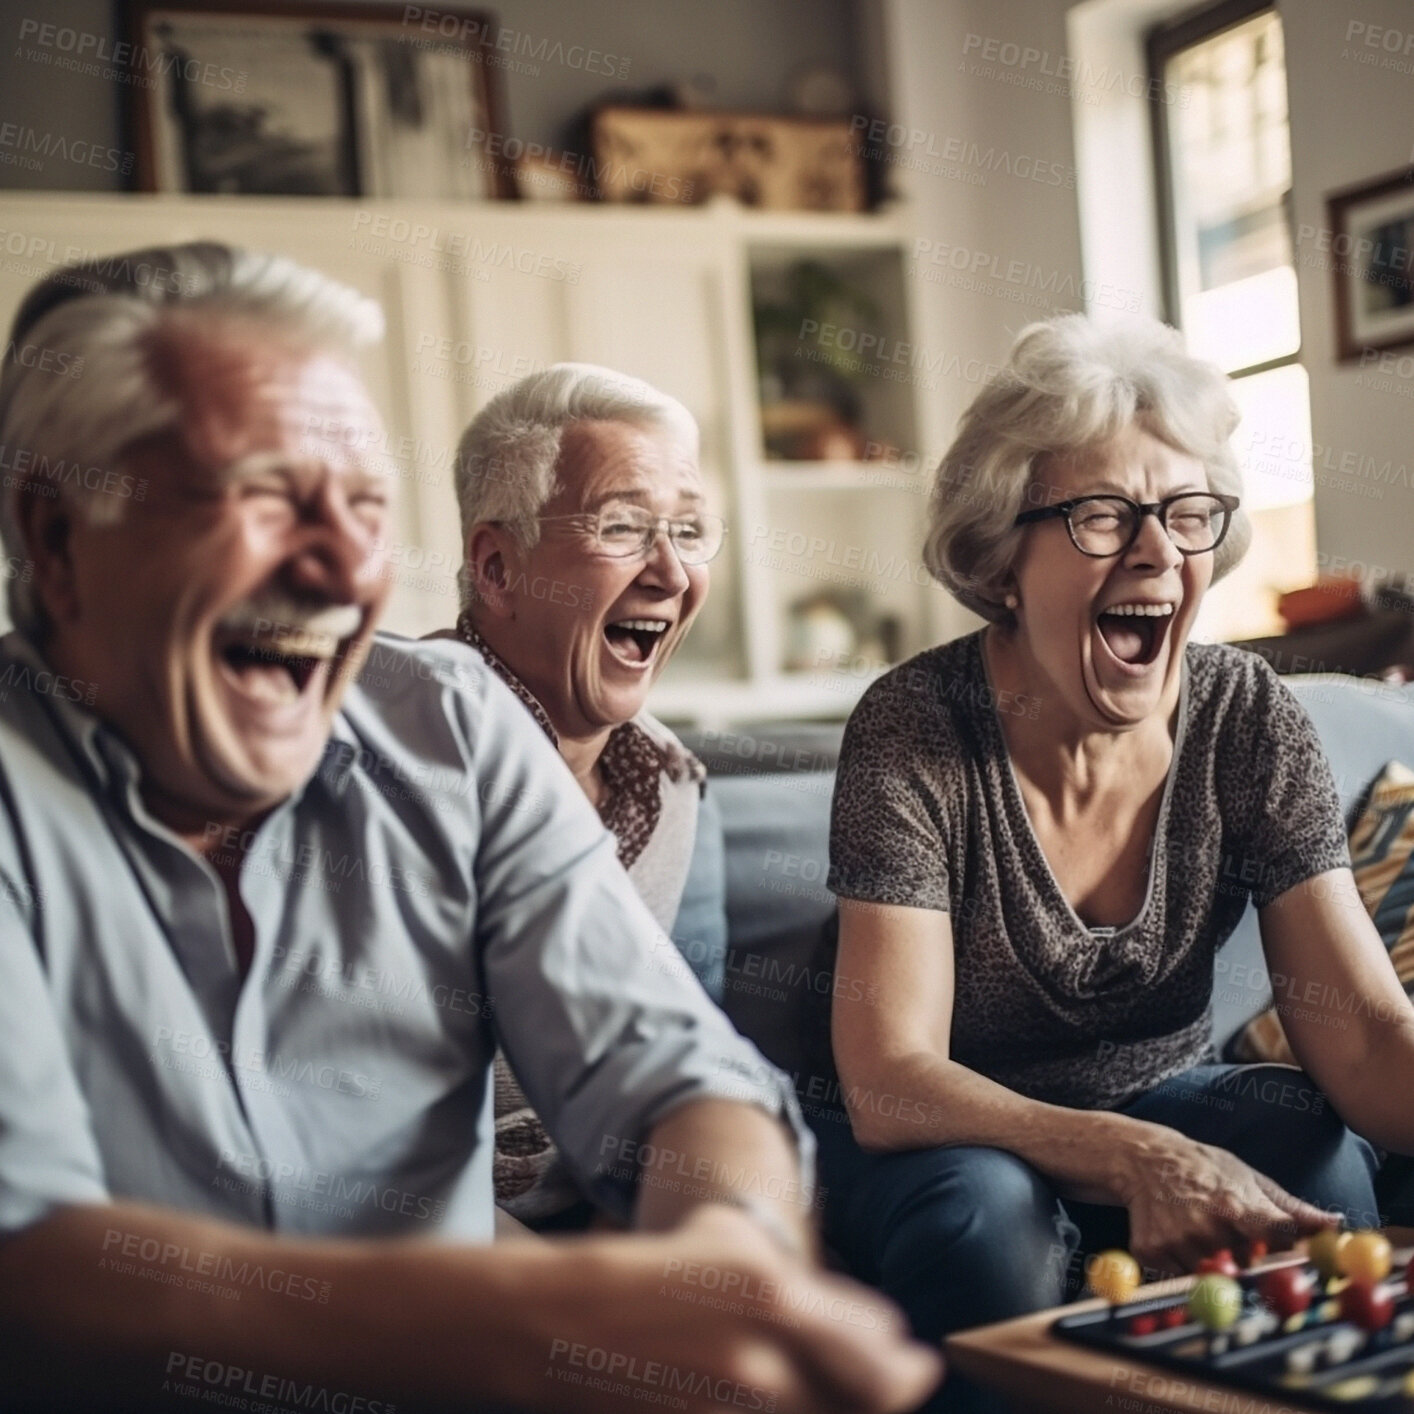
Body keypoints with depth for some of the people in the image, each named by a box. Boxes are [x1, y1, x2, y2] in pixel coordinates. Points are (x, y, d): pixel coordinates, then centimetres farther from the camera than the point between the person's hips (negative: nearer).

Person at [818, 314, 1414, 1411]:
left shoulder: (1248, 723, -12)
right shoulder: (916, 732, -21)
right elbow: (888, 1082, -28)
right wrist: (1136, 1158, -44)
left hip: (1164, 1107, 3)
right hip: (959, 1136, -2)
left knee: (1315, 1151, -27)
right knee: (985, 1218, -34)